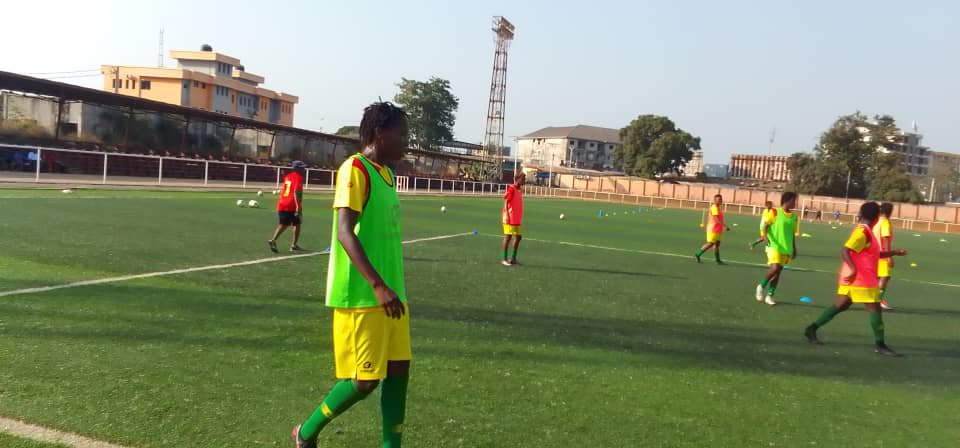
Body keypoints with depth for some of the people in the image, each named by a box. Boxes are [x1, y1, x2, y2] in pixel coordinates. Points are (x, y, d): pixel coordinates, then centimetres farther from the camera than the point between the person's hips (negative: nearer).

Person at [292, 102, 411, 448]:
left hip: (389, 294, 9)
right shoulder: (355, 169, -13)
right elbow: (345, 232, -22)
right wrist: (378, 285, -30)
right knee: (364, 380, -2)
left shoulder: (385, 173, 14)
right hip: (361, 297, -9)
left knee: (398, 370, 8)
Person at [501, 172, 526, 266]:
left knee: (519, 236, 10)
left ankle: (513, 258, 20)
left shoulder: (520, 189, 13)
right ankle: (504, 259, 4)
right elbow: (506, 202, -14)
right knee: (508, 237, -4)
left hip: (517, 219, 9)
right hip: (510, 218, -9)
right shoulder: (511, 188, -12)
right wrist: (506, 215, -21)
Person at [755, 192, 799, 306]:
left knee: (778, 272, 6)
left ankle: (769, 296, 16)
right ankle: (761, 286, 6)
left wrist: (794, 249, 17)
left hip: (786, 249, 6)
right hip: (774, 246, -6)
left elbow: (792, 234, 17)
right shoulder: (775, 212, -6)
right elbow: (765, 225, -8)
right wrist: (765, 235, -27)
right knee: (775, 268, -20)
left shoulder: (794, 217, 10)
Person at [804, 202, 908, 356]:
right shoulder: (862, 232, -16)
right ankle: (880, 345, 5)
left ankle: (812, 328, 13)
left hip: (855, 278, 10)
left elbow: (874, 254, 28)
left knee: (840, 306, 12)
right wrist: (853, 268, -34)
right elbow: (844, 251, -26)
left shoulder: (865, 231, 15)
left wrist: (893, 252, 22)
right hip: (860, 279, -10)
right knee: (875, 309, -2)